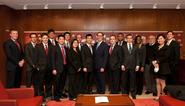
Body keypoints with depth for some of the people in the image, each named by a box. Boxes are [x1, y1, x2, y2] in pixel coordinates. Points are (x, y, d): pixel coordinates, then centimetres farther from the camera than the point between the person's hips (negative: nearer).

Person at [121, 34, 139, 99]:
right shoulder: (123, 47, 5)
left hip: (133, 66, 1)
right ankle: (124, 93, 17)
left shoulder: (135, 47, 11)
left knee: (133, 80, 5)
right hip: (125, 66, -1)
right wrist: (122, 65, -6)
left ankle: (133, 94, 16)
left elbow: (137, 57, 7)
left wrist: (137, 65, -2)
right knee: (124, 81, 4)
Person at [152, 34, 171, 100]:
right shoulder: (157, 48, 14)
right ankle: (158, 96, 15)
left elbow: (166, 57, -15)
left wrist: (157, 61, -17)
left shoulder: (166, 48, -4)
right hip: (157, 66, 6)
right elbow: (155, 57, 12)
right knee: (158, 82, 8)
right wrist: (154, 61, -8)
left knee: (162, 82, -2)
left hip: (163, 67, -6)